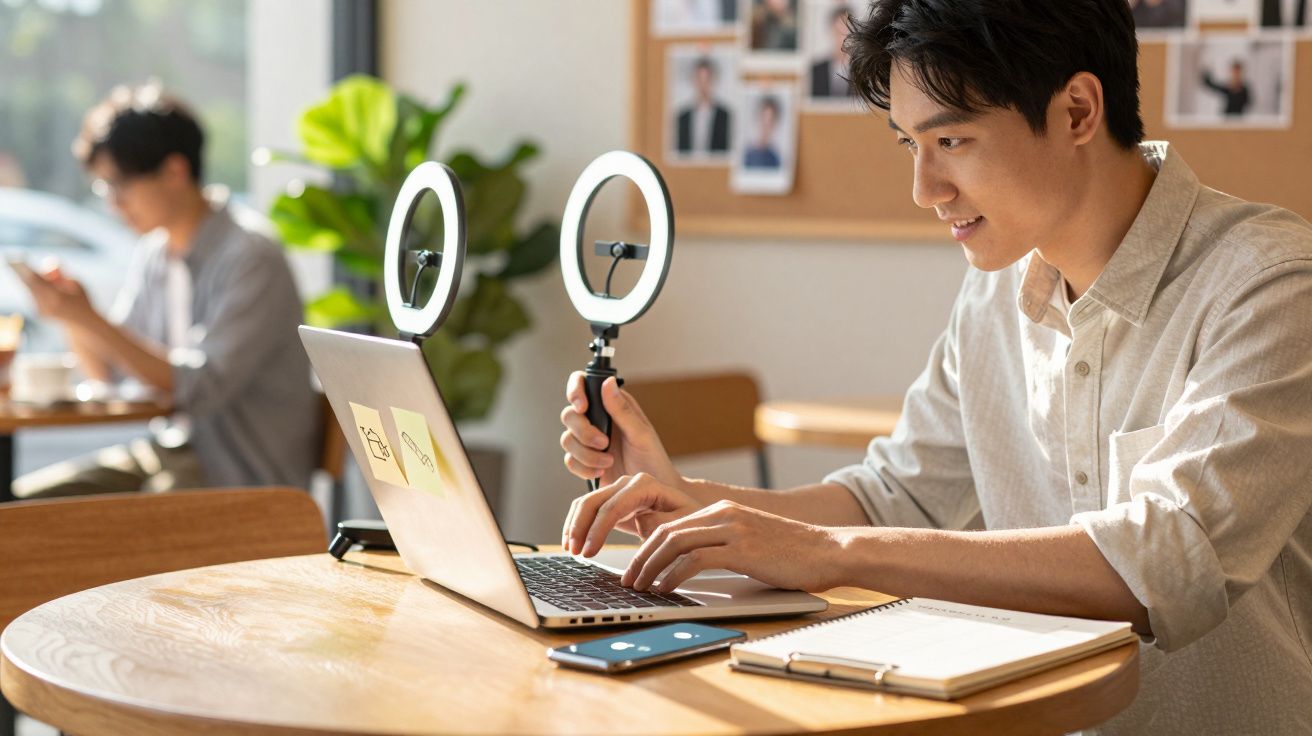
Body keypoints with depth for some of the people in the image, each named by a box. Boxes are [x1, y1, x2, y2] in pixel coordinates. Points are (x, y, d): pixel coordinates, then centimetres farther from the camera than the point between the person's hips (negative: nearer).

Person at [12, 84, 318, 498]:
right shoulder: (152, 253, 9)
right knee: (25, 500, -5)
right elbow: (107, 373, 14)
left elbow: (200, 388, -23)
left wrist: (89, 318, -23)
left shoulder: (249, 258, -16)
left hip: (243, 472, -8)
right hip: (172, 447, 8)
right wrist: (71, 316, -7)